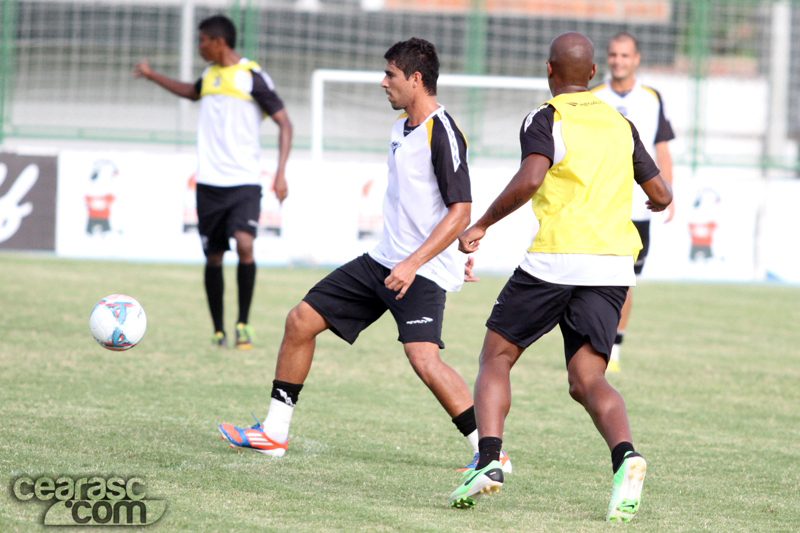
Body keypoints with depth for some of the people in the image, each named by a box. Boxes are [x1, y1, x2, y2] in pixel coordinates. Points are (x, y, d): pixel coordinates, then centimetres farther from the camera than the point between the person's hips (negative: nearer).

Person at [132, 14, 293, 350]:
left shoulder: (252, 76, -5)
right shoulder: (210, 75, 14)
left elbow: (284, 123, -6)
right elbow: (191, 92, 39)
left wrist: (281, 173, -15)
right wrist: (152, 76, 44)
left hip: (244, 182, -6)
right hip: (209, 182, 6)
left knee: (244, 244, -24)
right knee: (213, 257, 6)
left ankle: (244, 323, -12)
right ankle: (218, 332, 17)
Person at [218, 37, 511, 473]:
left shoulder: (443, 134, -17)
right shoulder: (400, 128, 12)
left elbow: (460, 211, -22)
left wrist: (414, 263, -28)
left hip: (423, 272, -10)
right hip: (383, 260, 10)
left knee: (423, 359, -27)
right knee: (301, 321, 8)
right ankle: (274, 433, 17)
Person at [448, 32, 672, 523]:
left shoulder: (545, 120, -1)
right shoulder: (621, 125, 15)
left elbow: (529, 179, -20)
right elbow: (662, 196, 18)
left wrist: (482, 224, -10)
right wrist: (646, 203, 41)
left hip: (554, 259, -4)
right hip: (613, 265, 4)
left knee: (496, 358, 12)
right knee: (587, 380, 1)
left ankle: (489, 460, -6)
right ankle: (625, 454, -28)